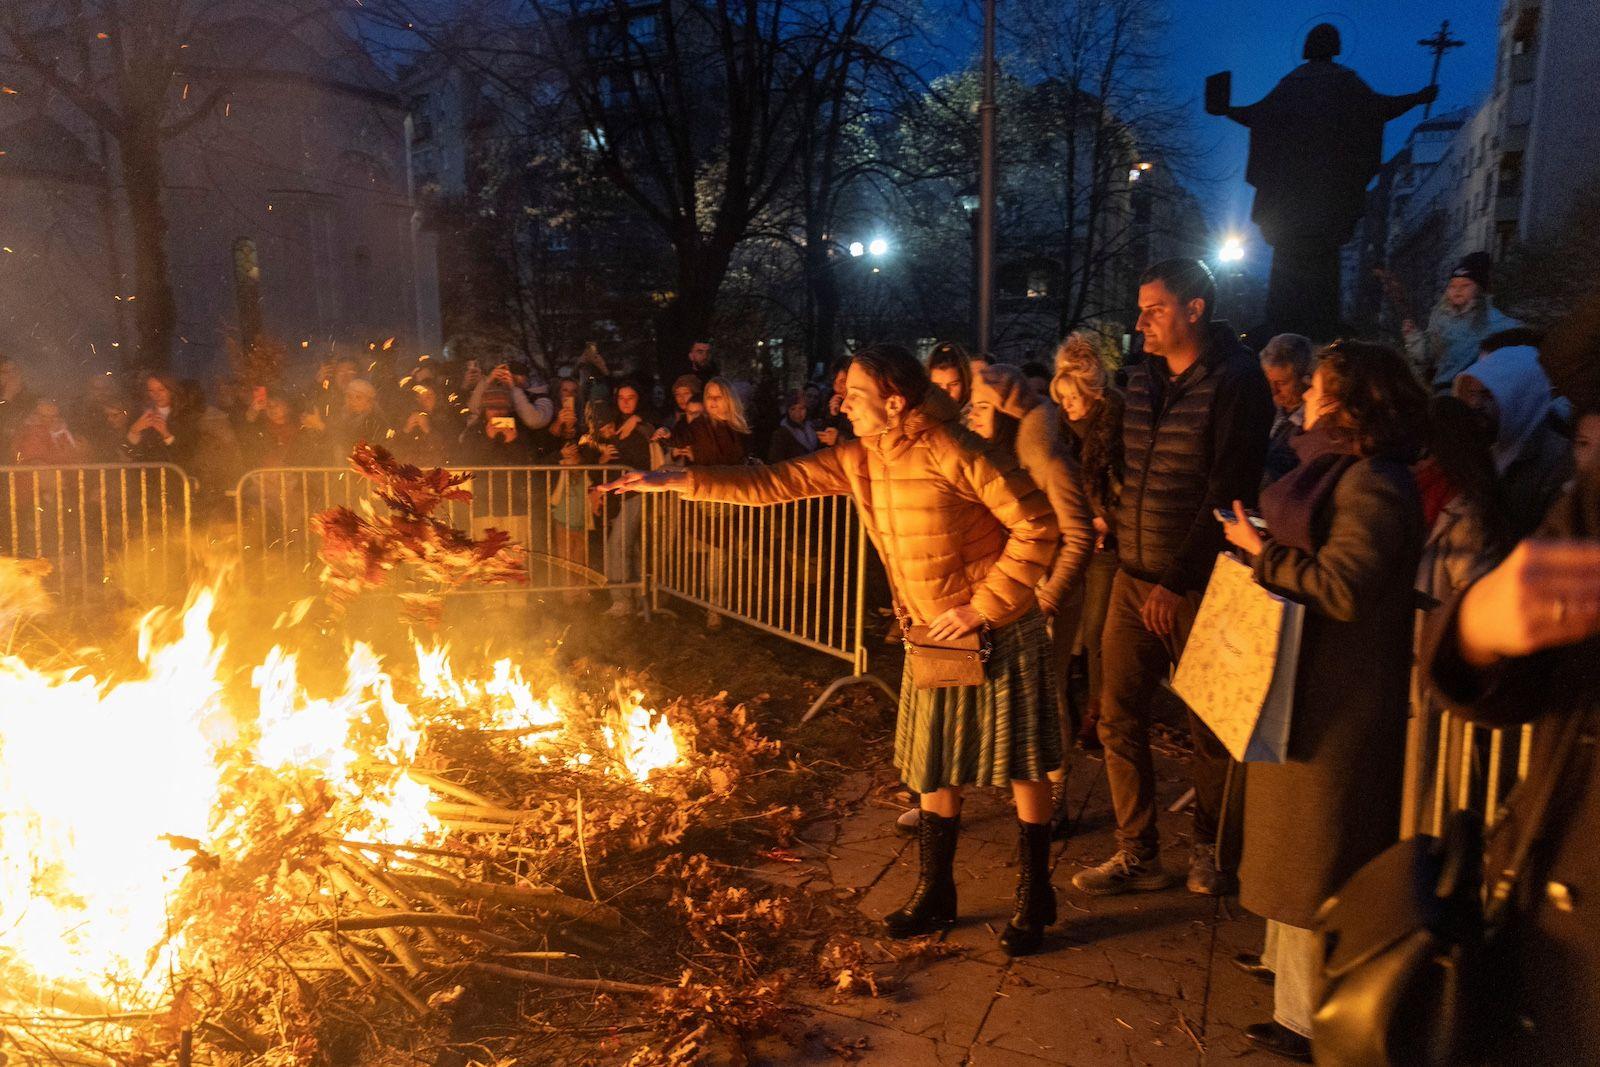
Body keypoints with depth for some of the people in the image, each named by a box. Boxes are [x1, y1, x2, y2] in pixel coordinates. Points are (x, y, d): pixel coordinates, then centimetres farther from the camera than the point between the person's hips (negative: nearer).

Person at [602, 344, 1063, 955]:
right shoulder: (858, 460, -1)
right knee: (934, 768, 14)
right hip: (932, 639, 7)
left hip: (998, 635, -7)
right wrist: (678, 482, -7)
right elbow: (779, 482, -1)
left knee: (1021, 764, 7)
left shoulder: (950, 452, -23)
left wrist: (983, 604, -21)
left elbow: (1036, 523, -22)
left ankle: (1035, 898, 23)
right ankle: (934, 894, 29)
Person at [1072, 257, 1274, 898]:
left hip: (1196, 583, -6)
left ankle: (1209, 847, 28)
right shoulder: (1142, 378, 11)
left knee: (1208, 725, 8)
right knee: (1118, 716, 4)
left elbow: (1227, 493, -14)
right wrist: (1112, 522, 6)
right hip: (1134, 576, 6)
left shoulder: (1236, 381, -9)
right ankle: (1138, 855, 16)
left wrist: (1176, 579, -16)